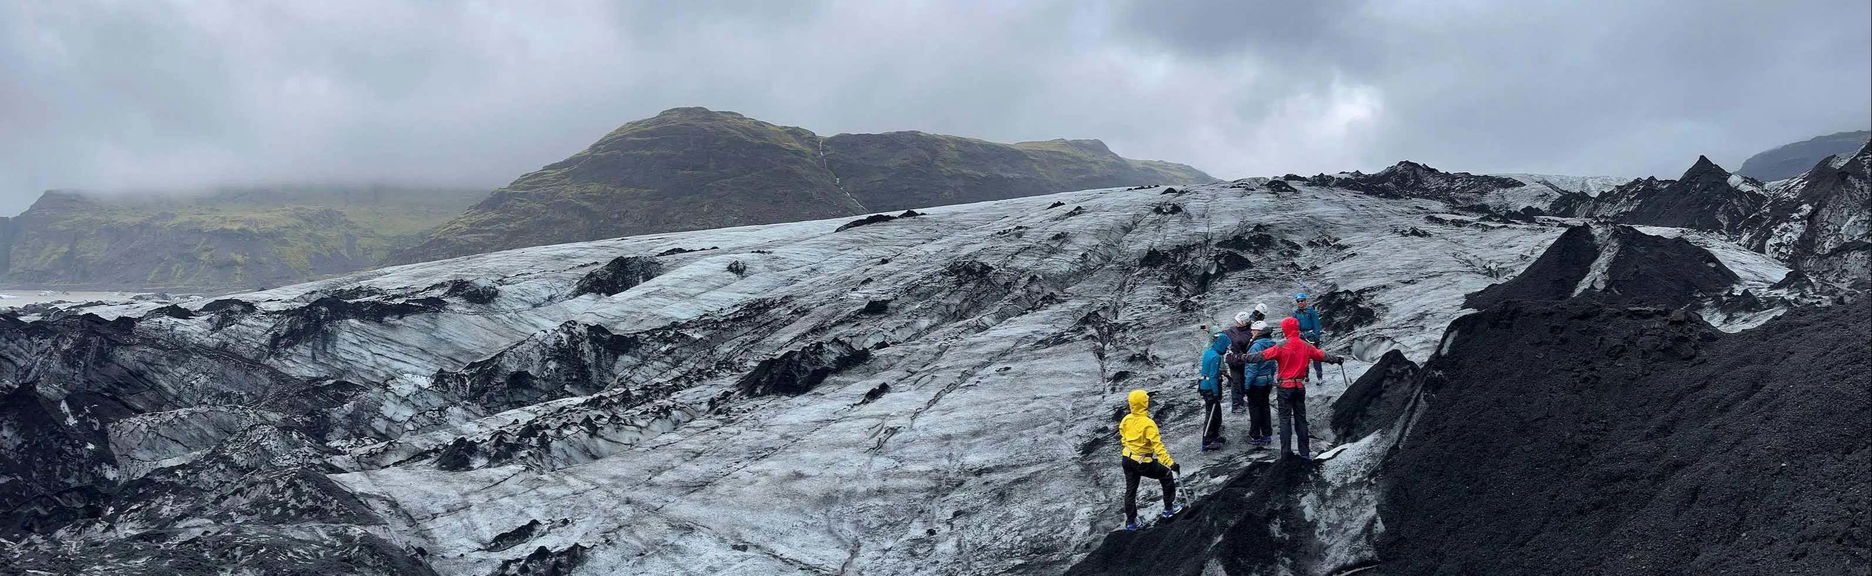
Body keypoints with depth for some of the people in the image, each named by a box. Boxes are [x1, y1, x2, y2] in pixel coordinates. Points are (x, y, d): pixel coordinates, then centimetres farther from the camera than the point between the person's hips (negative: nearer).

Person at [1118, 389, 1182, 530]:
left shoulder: (1126, 419, -5)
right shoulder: (1148, 423, -26)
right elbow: (1157, 445, -29)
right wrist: (1171, 463, -29)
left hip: (1127, 459, 6)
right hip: (1143, 463, -6)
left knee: (1130, 490, 19)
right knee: (1167, 475, 18)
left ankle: (1130, 522, 27)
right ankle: (1169, 509, 26)